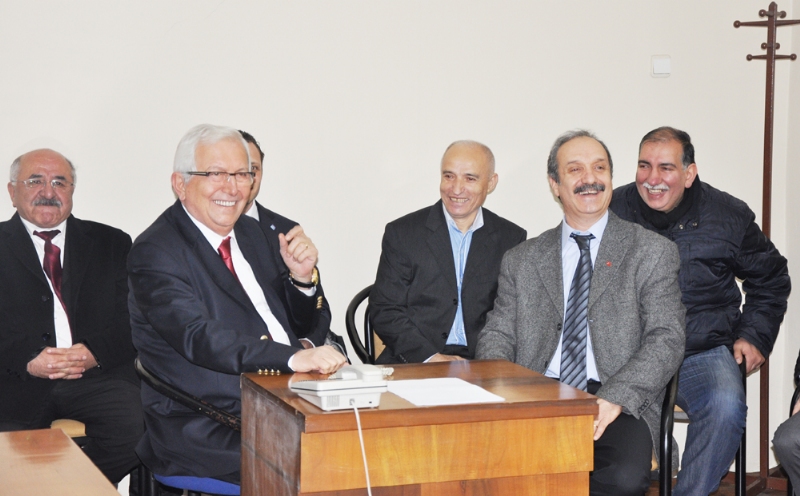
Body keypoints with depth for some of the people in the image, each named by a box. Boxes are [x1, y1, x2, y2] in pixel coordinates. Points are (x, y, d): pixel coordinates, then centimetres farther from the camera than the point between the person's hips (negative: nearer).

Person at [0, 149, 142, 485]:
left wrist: (95, 352, -11)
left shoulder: (111, 244, 18)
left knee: (137, 426, -27)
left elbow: (133, 318, 8)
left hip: (97, 373, 2)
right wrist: (27, 359, -15)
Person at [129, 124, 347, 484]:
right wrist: (293, 357, -36)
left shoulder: (251, 233, 15)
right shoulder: (155, 252, -7)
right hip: (208, 435, -7)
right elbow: (199, 339, -24)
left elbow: (308, 330, 18)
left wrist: (302, 278, -3)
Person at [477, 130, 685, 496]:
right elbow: (497, 336, 15)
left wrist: (615, 398, -18)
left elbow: (666, 340, -1)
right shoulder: (521, 261, 18)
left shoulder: (653, 253, 9)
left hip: (617, 407, -1)